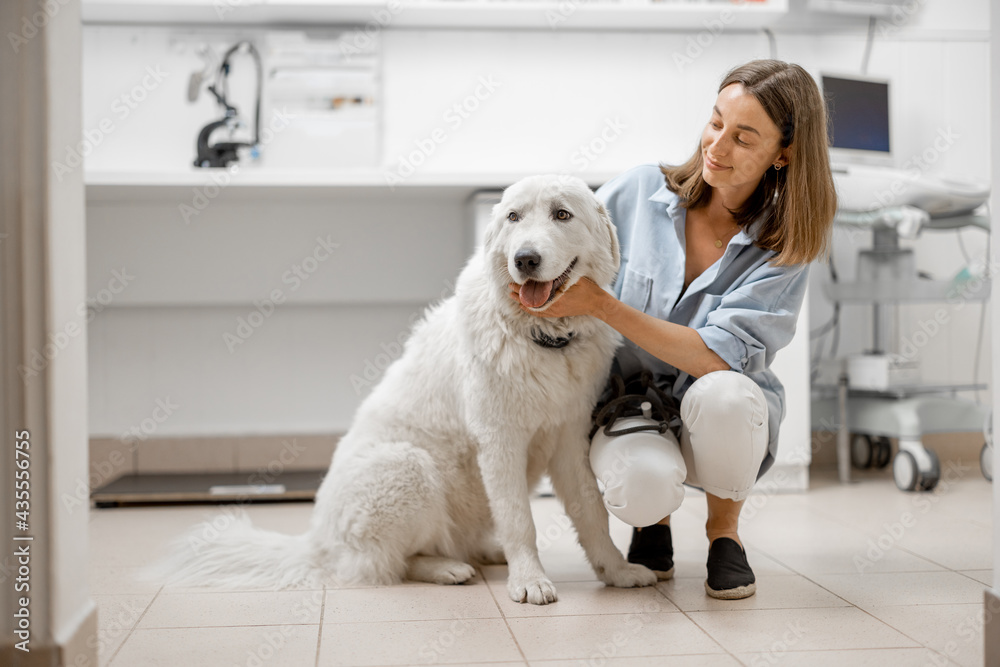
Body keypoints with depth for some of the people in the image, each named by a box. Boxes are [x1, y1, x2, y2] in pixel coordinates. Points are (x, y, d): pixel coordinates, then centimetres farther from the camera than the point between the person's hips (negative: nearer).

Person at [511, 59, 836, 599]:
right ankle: (654, 515, 7)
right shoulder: (638, 192, -5)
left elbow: (719, 357, -22)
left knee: (722, 394, -36)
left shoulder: (783, 246, -9)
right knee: (644, 484, -35)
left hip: (720, 423, 0)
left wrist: (601, 305, -28)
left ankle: (724, 526, -3)